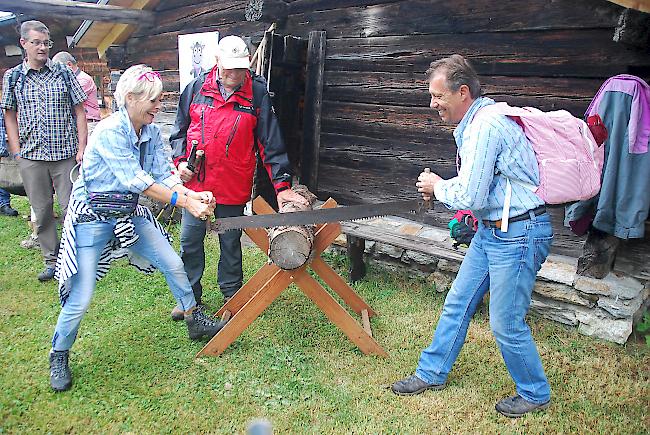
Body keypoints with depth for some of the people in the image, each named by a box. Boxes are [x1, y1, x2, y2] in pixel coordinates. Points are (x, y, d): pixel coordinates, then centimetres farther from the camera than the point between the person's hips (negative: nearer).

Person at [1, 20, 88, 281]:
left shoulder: (64, 74, 4)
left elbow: (79, 111, 4)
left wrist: (82, 147, -4)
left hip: (66, 153, -1)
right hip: (31, 156, 2)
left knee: (71, 207, -1)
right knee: (42, 211, 9)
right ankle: (51, 261, 21)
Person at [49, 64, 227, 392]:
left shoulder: (151, 132, -2)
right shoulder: (109, 132, -25)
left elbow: (164, 175, -8)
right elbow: (139, 182, -29)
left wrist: (193, 194, -25)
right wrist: (185, 203, -30)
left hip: (129, 213, 7)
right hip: (92, 216, -7)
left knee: (173, 265, 6)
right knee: (81, 297, -4)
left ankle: (195, 322, 27)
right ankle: (58, 357, 22)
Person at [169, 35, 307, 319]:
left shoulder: (258, 94, -5)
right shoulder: (197, 88, 1)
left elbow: (271, 143, -6)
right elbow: (180, 130, 12)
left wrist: (282, 185, -12)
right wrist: (180, 160, -2)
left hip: (233, 187, -2)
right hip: (195, 182, 2)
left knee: (230, 243, 12)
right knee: (190, 241, 10)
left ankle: (232, 295, 31)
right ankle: (190, 296, 28)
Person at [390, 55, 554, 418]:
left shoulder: (485, 126, -22)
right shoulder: (475, 122, 10)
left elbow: (469, 198, -23)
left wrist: (438, 187, -4)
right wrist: (442, 188, 7)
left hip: (519, 234, -10)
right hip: (492, 230, 10)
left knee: (506, 324, 2)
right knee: (457, 304, 15)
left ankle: (535, 395, 28)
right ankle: (432, 373, 32)